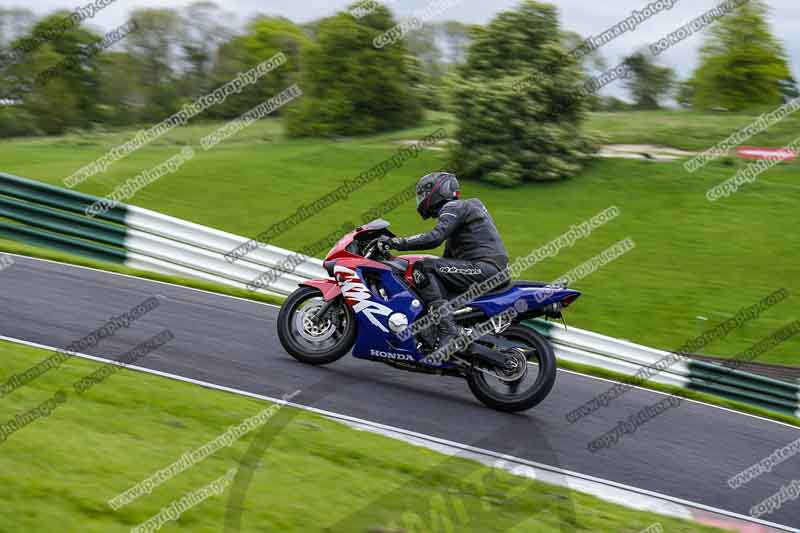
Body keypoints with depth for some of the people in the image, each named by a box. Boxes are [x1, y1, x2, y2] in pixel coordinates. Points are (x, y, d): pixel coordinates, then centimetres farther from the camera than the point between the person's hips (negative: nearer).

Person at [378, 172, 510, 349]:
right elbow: (449, 256, 31)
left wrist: (395, 242, -18)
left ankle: (447, 331, -26)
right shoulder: (463, 208, 27)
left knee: (423, 268, -16)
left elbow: (434, 238, -22)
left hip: (485, 267, -10)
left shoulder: (453, 207, -4)